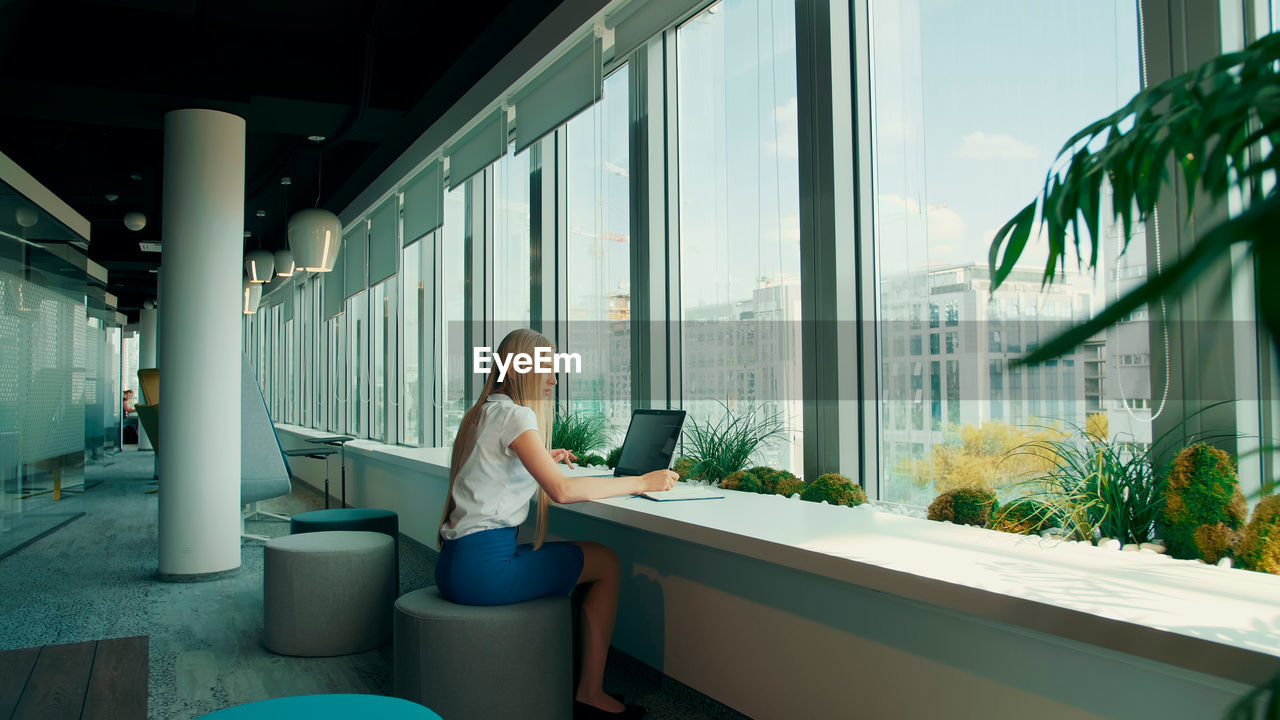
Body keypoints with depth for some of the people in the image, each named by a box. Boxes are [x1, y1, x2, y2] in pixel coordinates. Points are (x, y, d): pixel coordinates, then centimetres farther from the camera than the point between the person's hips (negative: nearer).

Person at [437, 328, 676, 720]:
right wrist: (640, 482, -18)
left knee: (577, 559, 24)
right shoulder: (514, 413, -13)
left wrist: (542, 461, 22)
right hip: (483, 567, -9)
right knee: (608, 563, 2)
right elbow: (562, 490, -24)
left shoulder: (483, 412, 15)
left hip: (454, 565, 9)